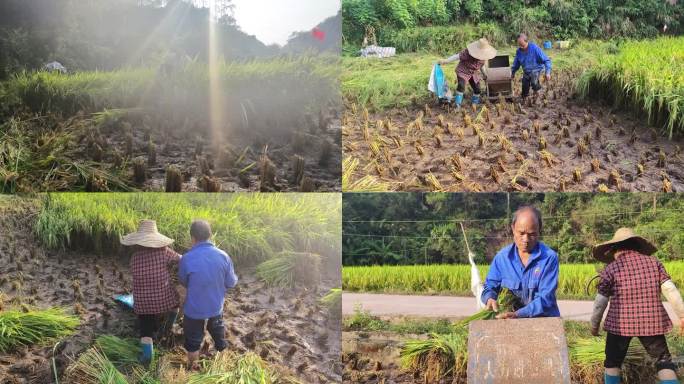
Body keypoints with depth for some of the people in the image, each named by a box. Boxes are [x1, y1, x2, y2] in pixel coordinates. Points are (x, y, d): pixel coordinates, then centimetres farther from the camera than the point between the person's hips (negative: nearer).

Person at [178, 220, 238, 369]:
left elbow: (184, 282, -4)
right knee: (218, 333, 27)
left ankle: (192, 367, 36)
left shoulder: (187, 259, -23)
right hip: (216, 306, 3)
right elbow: (231, 283, -5)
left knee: (193, 340, 18)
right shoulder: (223, 256, -16)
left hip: (194, 309, -3)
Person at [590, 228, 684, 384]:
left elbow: (600, 302, 0)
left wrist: (594, 325, 13)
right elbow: (670, 290, -2)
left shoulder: (611, 269, -3)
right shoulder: (653, 262, 4)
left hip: (620, 323, -1)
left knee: (612, 362, 15)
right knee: (664, 361, 9)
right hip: (652, 321, 2)